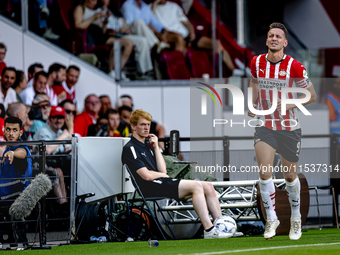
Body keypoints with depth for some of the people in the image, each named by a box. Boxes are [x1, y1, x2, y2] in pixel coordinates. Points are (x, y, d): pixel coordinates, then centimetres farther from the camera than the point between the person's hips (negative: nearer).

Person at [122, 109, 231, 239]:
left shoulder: (147, 146, 24)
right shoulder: (130, 149, -4)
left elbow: (162, 170, 11)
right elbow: (147, 176, -14)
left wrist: (156, 147, 9)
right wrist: (162, 175, 4)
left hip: (164, 183, 9)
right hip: (151, 188, -9)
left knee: (208, 186, -3)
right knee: (196, 186, -24)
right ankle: (209, 230, -32)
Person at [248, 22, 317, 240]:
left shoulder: (294, 66, -13)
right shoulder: (257, 63, -2)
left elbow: (312, 95, -5)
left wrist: (290, 103, -18)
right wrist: (252, 104, 10)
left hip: (289, 128, -2)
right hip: (265, 126, 2)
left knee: (290, 175, 10)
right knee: (264, 172, -15)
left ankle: (296, 218, 32)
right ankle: (271, 219, -2)